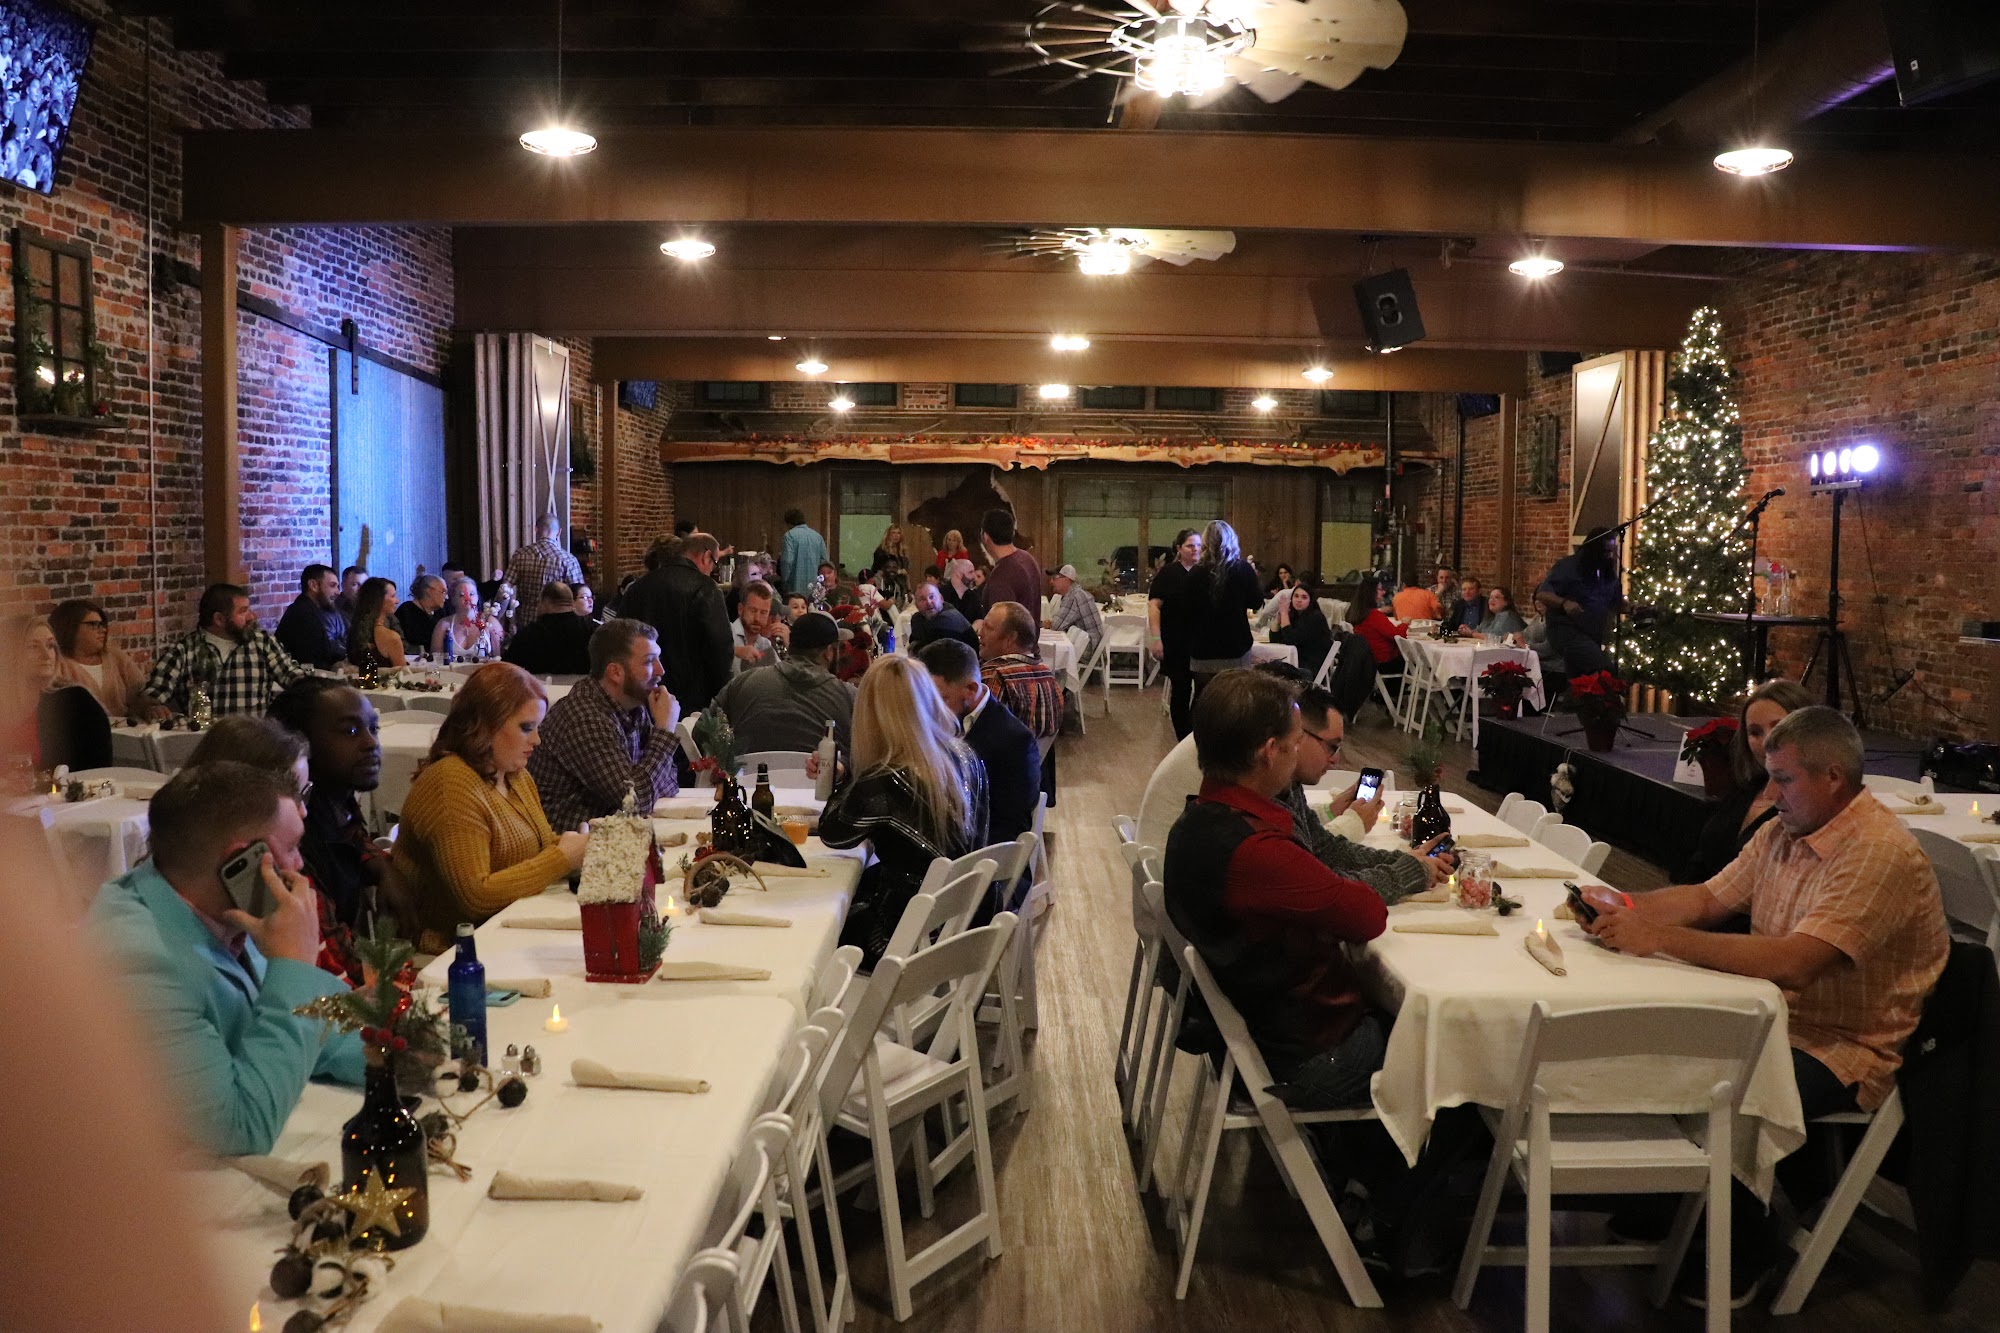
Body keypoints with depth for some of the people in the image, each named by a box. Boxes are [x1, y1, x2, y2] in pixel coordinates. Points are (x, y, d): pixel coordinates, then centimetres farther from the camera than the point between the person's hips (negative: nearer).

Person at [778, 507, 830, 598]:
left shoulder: (790, 535, -6)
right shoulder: (818, 536, 9)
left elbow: (787, 561, -14)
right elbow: (824, 560, 9)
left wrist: (784, 579, -3)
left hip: (796, 587, -5)